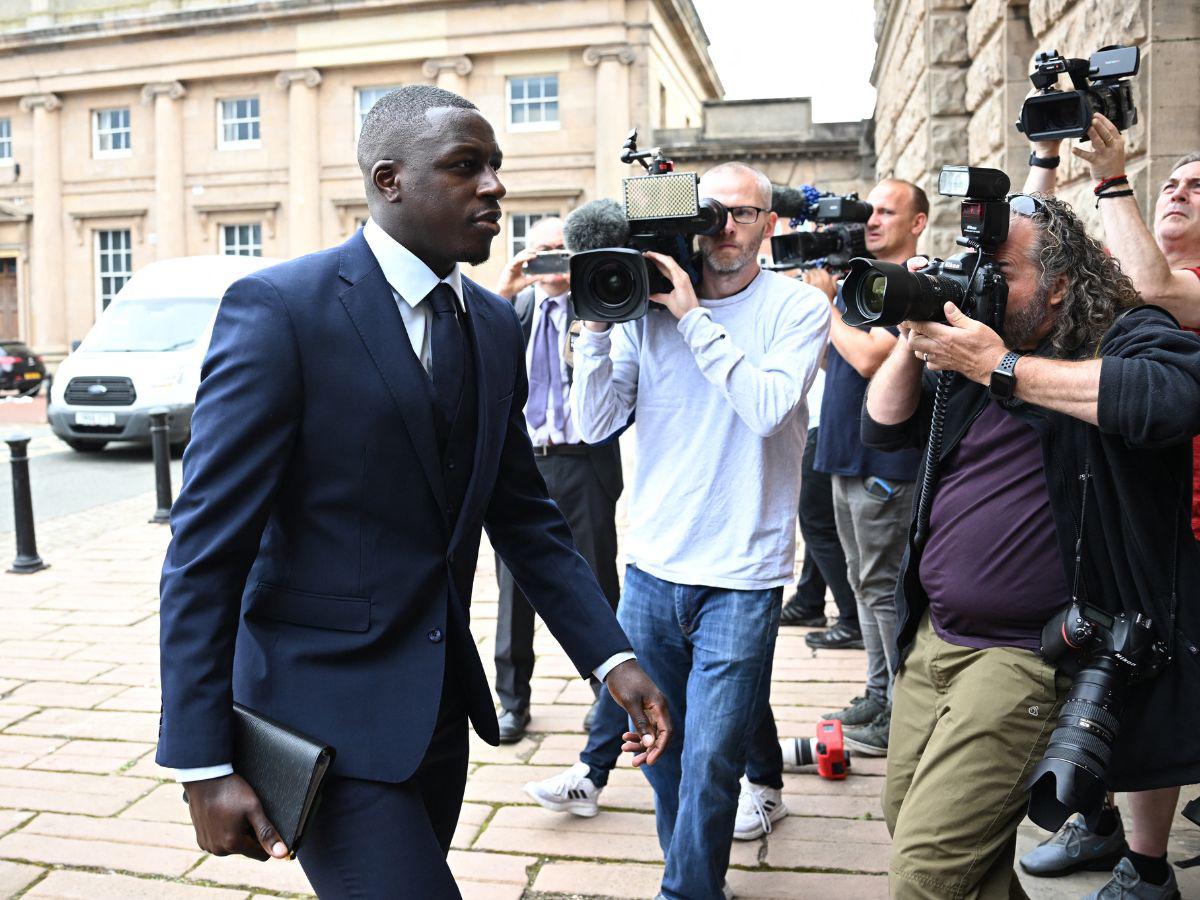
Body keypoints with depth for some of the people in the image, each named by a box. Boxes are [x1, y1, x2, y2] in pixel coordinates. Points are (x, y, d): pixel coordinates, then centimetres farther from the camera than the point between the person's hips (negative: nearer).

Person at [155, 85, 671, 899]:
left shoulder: (494, 323, 5)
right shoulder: (279, 308, -15)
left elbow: (526, 516, 9)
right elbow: (205, 549, -15)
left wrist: (614, 659, 0)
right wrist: (204, 764, -16)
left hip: (440, 701, 7)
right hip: (326, 708, -6)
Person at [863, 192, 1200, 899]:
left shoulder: (1127, 336, -6)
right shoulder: (973, 342, 11)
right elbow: (884, 427, 15)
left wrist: (1003, 368, -22)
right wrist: (915, 338, -1)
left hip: (1025, 654, -7)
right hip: (932, 640, 8)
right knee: (907, 822, 19)